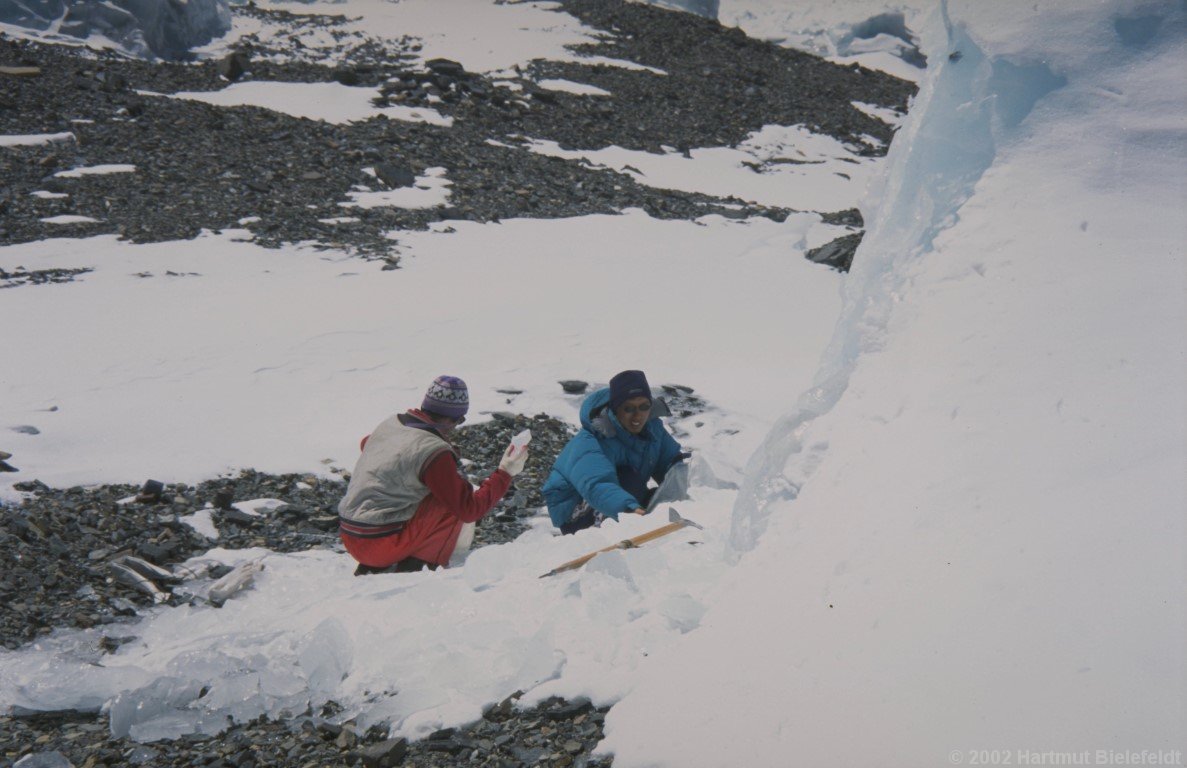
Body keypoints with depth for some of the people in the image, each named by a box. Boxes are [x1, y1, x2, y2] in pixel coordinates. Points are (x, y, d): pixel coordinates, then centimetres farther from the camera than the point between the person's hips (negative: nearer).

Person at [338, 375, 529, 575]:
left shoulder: (390, 424, 5)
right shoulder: (435, 452, -17)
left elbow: (366, 444, 31)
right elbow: (470, 510, -14)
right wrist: (505, 473, -5)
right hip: (381, 545, -8)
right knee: (455, 505, -4)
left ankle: (371, 568, 17)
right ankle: (419, 566, 0)